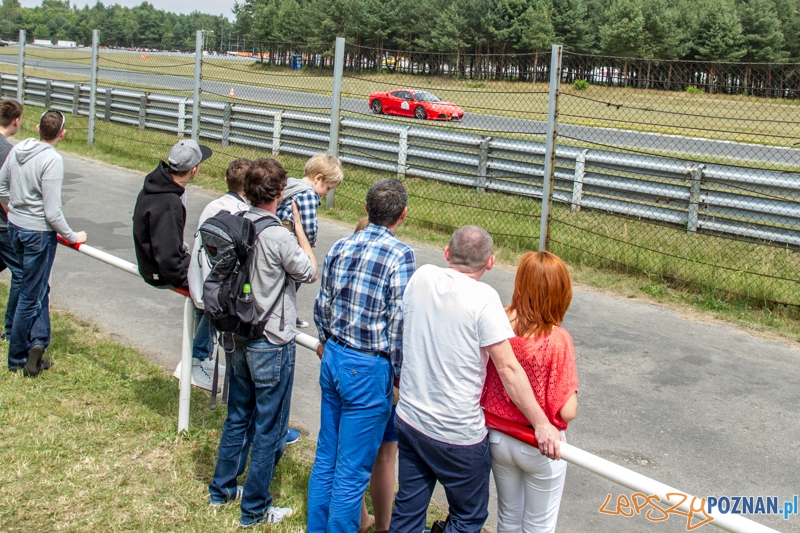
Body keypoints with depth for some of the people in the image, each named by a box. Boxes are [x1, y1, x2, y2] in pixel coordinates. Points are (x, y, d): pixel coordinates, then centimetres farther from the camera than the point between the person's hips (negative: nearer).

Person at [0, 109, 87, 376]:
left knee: (38, 287, 19)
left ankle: (38, 341, 13)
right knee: (30, 295, 6)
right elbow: (52, 213, -21)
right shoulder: (53, 160, -21)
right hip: (39, 233, -7)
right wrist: (72, 237, -7)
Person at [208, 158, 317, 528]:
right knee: (268, 429, 6)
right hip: (272, 344, -7)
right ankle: (255, 510, 17)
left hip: (239, 337, 7)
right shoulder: (278, 236, -23)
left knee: (238, 416, 23)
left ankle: (222, 489, 36)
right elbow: (311, 273, -9)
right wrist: (299, 226, -3)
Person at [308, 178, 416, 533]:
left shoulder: (341, 247, 3)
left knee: (325, 457, 18)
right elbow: (398, 322, -16)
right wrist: (401, 376, -5)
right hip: (368, 370, -6)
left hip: (333, 357, 7)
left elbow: (322, 305, 11)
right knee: (352, 471, 4)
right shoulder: (400, 255, -15)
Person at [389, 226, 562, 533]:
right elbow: (508, 369, -20)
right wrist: (541, 424, -13)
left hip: (409, 420, 6)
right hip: (458, 434, -5)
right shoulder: (483, 297, -19)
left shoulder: (421, 277, -2)